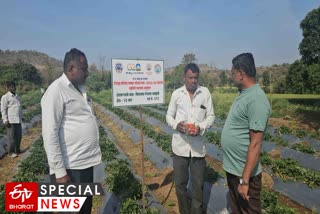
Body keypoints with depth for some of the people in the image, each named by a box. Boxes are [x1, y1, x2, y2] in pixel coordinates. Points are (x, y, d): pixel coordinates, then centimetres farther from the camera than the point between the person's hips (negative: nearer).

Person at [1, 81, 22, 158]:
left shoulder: (17, 96, 17)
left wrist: (21, 117, 21)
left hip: (18, 120, 7)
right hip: (10, 120, -6)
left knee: (19, 135, 9)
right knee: (12, 136, -1)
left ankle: (17, 150, 23)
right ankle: (11, 152, 11)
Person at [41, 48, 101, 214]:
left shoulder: (80, 88, 11)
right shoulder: (56, 91, -15)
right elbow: (50, 134, -18)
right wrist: (59, 171, -18)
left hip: (86, 162, 8)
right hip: (70, 167, -8)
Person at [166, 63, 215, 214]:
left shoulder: (205, 93, 0)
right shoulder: (176, 93, 1)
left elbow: (211, 116, 3)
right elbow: (169, 116, 7)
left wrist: (201, 127, -17)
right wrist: (176, 125, -15)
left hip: (198, 146, 0)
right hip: (180, 145, 1)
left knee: (198, 184, 13)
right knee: (180, 183, 14)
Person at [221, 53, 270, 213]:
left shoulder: (256, 99, -24)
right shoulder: (243, 94, 5)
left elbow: (255, 144, -24)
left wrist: (244, 180, -21)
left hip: (243, 173, -8)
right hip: (232, 168, 8)